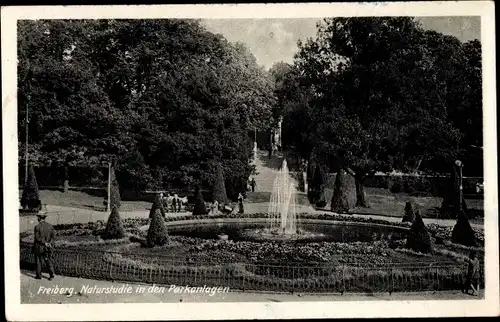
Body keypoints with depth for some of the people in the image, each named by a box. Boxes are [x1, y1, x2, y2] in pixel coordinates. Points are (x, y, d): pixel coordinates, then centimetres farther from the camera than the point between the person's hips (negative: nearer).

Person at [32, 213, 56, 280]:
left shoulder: (37, 227, -14)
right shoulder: (50, 226, 0)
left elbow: (37, 238, -18)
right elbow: (53, 236, -5)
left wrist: (45, 243, -15)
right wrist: (49, 243, -10)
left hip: (39, 247, -4)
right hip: (48, 248, 4)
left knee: (38, 261, 10)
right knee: (48, 260, 10)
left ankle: (39, 275, 18)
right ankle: (51, 274, -1)